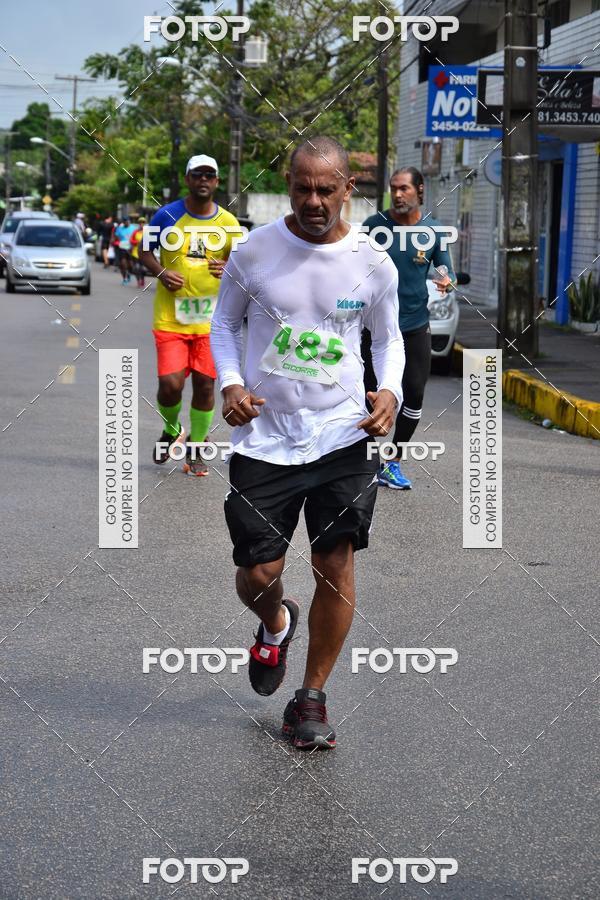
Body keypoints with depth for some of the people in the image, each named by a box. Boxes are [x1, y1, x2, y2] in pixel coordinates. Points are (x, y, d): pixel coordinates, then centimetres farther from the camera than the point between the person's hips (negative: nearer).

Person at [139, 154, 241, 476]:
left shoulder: (228, 222, 3)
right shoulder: (167, 215, -3)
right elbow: (145, 252, 7)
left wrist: (228, 267, -10)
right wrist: (161, 272, -13)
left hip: (211, 319, 2)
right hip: (170, 317, -2)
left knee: (204, 385, 5)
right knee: (170, 384, -10)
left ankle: (195, 451, 22)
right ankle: (170, 431, 22)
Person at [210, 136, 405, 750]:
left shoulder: (373, 264, -1)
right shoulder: (253, 252, -3)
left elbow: (388, 338, 13)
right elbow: (224, 323, 11)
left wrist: (390, 391, -7)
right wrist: (229, 383, -7)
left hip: (343, 437, 0)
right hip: (264, 438, 0)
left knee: (335, 567, -2)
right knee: (258, 574, 1)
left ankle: (312, 697, 17)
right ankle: (275, 627, 40)